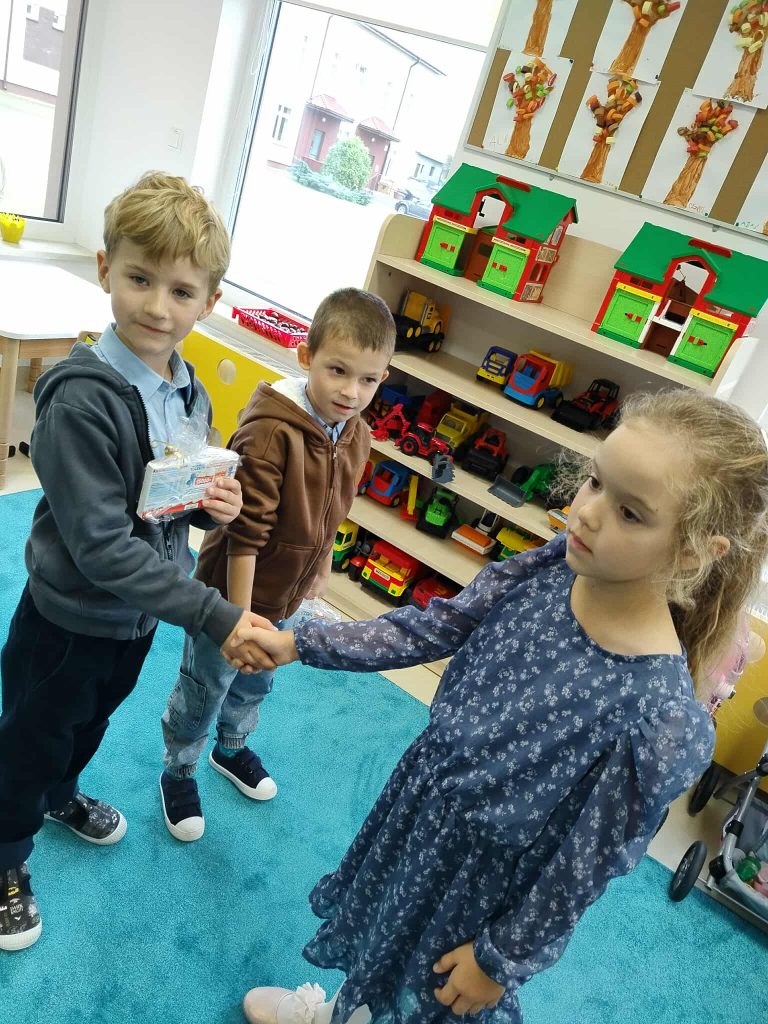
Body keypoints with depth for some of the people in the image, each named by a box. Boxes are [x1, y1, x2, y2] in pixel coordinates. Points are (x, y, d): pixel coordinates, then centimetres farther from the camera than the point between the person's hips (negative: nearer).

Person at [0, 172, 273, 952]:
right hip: (68, 620, -6)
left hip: (139, 616, 7)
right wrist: (216, 617, -32)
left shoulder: (189, 393, -5)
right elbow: (101, 546, -31)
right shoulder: (82, 398, -29)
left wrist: (213, 507, -16)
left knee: (90, 722, 31)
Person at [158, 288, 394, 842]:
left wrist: (321, 567, 18)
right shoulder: (271, 430, -30)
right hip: (235, 591, -7)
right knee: (203, 691, 15)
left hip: (287, 596, 7)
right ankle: (179, 773, 42)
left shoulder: (357, 435, -7)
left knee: (254, 684, 29)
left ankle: (232, 748, 56)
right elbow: (246, 531, -28)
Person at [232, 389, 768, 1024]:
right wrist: (297, 645, -11)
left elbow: (586, 863, -21)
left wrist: (502, 958, -7)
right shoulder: (547, 569, -20)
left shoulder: (660, 720, -34)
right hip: (420, 801, 5)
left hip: (481, 871, -5)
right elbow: (433, 630, -9)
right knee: (383, 935, 33)